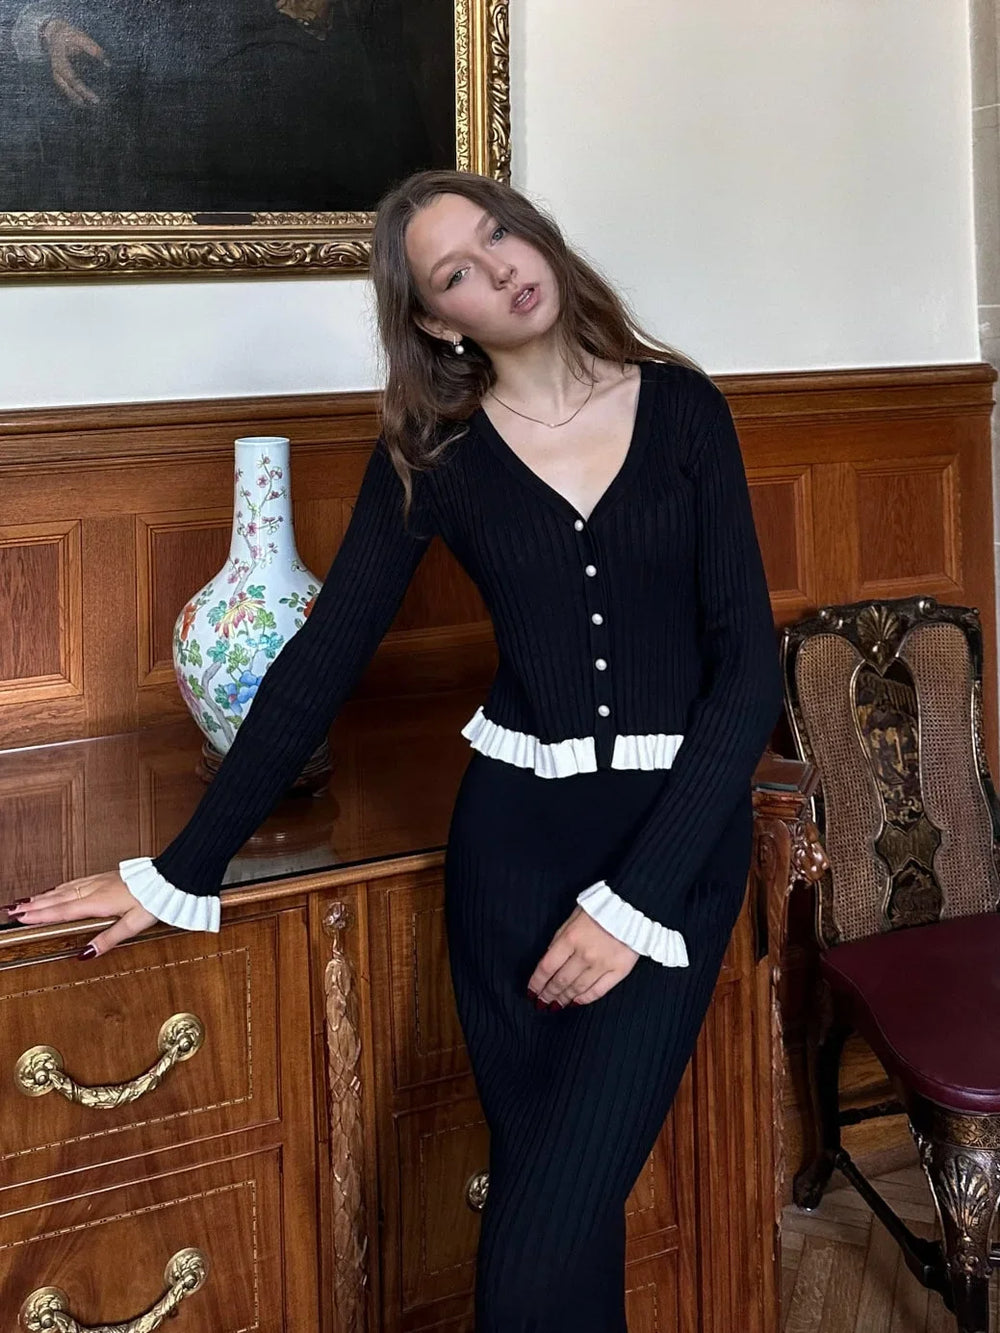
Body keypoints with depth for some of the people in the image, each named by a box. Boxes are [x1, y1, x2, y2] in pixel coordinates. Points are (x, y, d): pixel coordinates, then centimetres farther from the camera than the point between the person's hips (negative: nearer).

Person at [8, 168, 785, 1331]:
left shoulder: (681, 408, -1)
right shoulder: (432, 453, 1)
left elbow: (750, 663, -5)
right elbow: (322, 662, 2)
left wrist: (637, 897, -13)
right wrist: (182, 872, -2)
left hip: (681, 834, -1)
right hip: (512, 836, 1)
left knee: (547, 1238, -11)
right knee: (539, 1186, 4)